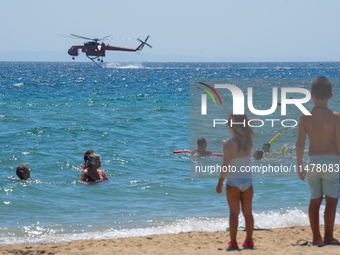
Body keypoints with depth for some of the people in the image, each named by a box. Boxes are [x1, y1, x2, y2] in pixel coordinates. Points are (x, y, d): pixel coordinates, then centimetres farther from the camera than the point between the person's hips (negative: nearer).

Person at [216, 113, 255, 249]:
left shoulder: (228, 144, -15)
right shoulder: (249, 142, -3)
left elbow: (226, 165, -17)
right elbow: (250, 133, 22)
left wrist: (220, 182, -9)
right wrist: (244, 121, 10)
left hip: (233, 182, -4)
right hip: (247, 181, 4)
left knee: (234, 212, 1)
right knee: (247, 212, 11)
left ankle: (233, 241, -1)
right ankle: (249, 240, 15)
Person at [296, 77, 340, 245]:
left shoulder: (304, 117, -1)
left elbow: (300, 143, -1)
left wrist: (299, 165, 8)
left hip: (313, 162, 4)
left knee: (315, 200, 12)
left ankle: (316, 237, 18)